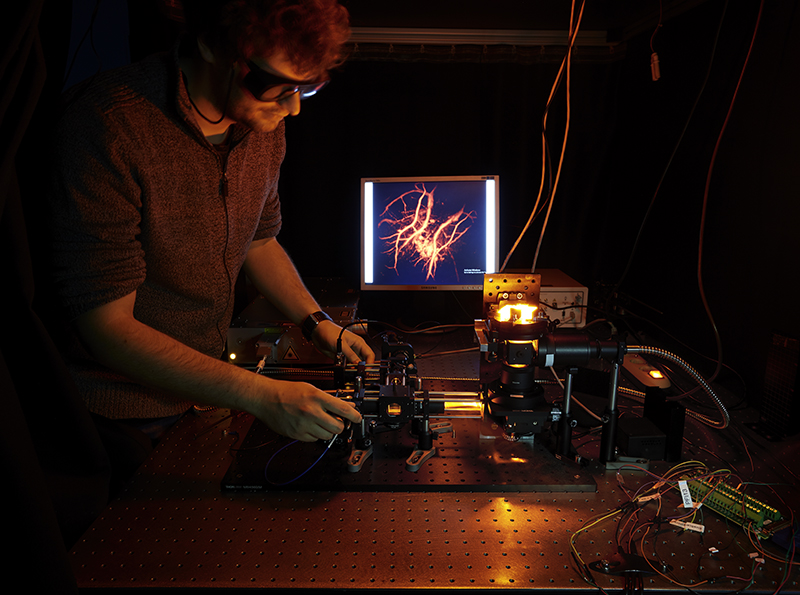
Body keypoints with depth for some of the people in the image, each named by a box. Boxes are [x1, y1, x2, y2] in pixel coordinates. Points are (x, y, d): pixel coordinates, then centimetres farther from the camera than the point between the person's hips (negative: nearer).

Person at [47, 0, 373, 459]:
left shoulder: (264, 124, -6)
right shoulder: (107, 127, -28)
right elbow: (106, 325, -28)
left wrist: (317, 322, -3)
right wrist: (261, 396, -32)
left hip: (206, 384, 6)